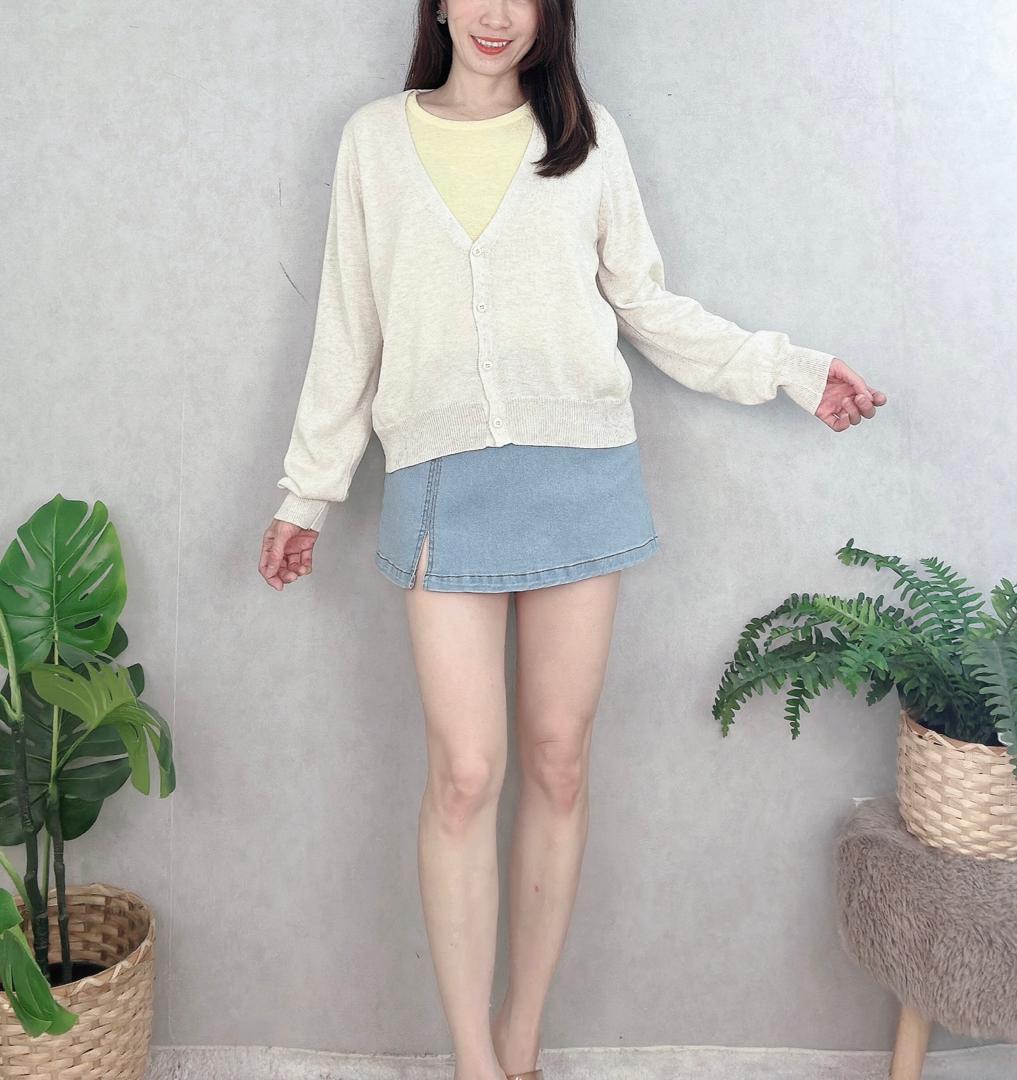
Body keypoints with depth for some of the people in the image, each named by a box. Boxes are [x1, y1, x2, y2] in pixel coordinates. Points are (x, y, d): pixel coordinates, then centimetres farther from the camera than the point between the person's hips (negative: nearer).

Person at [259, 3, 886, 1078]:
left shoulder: (587, 137, 11)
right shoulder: (375, 139, 10)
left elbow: (647, 306, 14)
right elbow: (348, 331, 12)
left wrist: (788, 368, 8)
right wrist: (306, 493, 12)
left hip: (580, 470, 1)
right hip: (443, 479, -1)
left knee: (559, 759, 4)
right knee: (464, 772, -6)